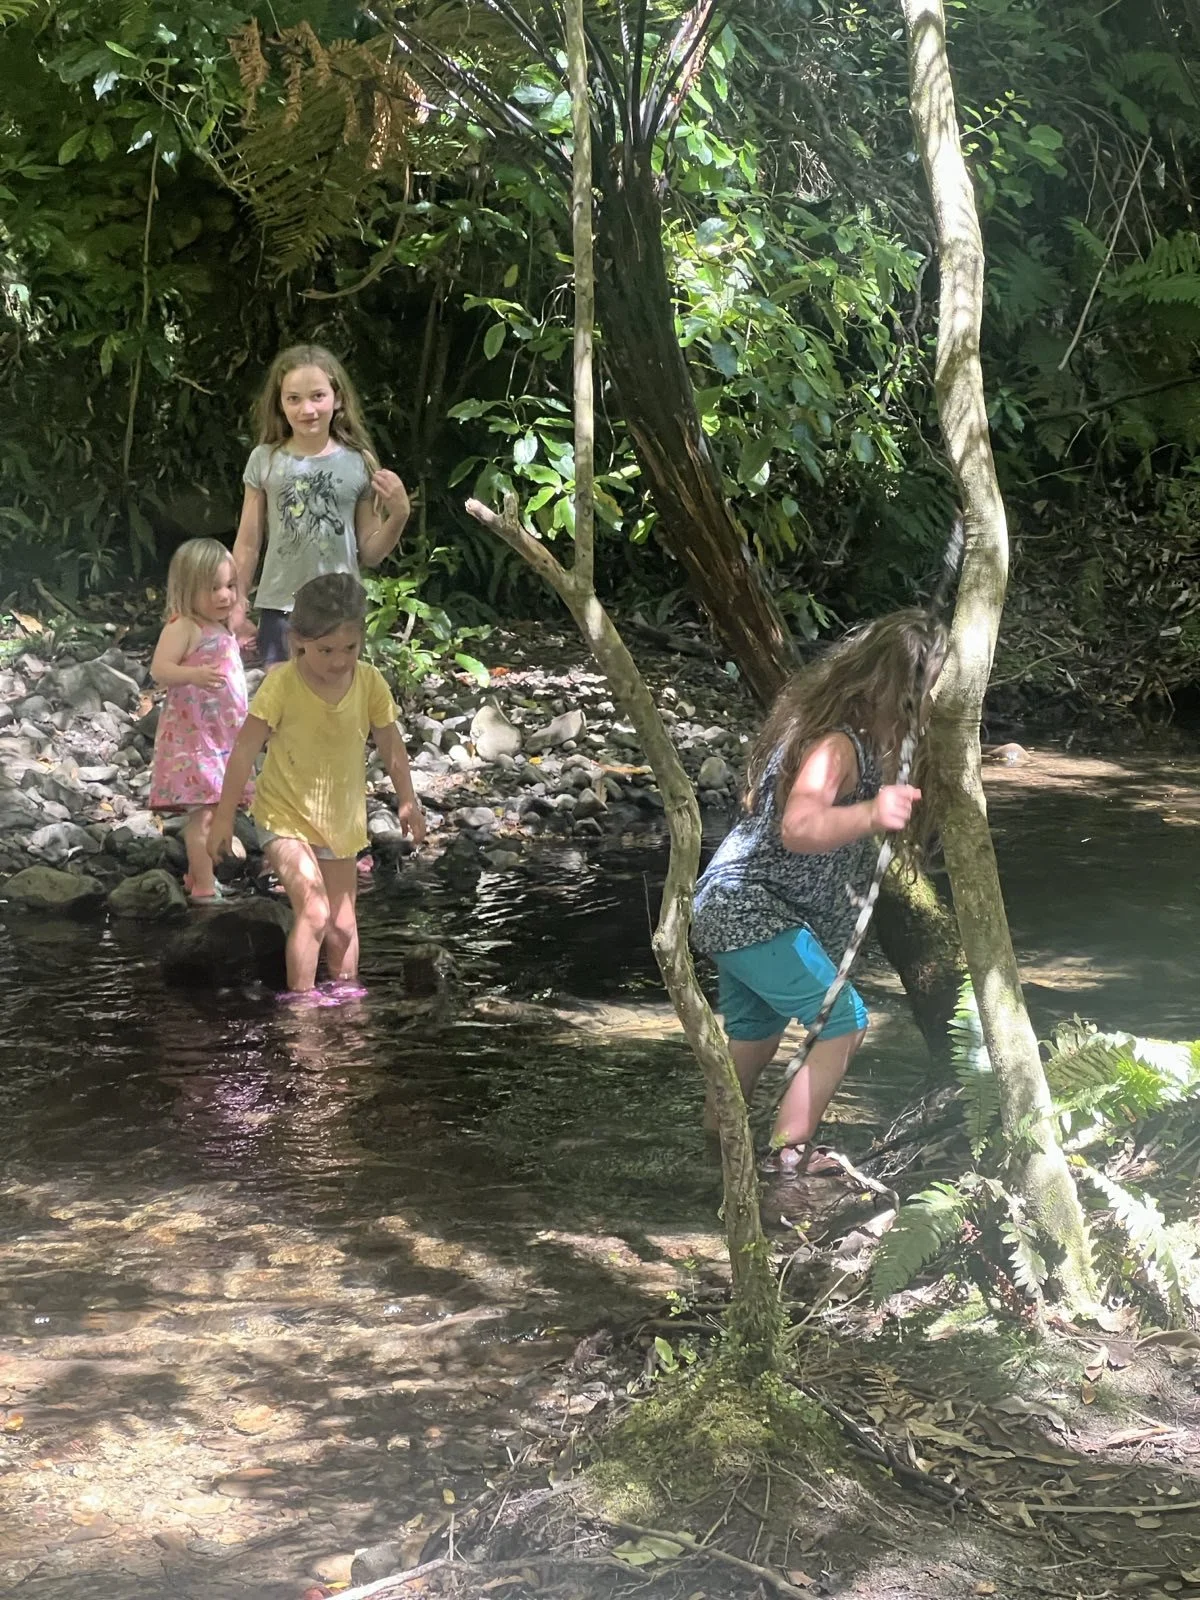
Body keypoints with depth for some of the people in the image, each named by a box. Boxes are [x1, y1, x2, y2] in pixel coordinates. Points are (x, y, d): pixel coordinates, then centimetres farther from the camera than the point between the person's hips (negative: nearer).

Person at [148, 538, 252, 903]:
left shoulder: (222, 630, 15)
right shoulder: (184, 627, -13)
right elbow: (160, 670, -26)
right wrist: (195, 675, -40)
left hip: (223, 734, 9)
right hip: (193, 733, -9)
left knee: (211, 810, 13)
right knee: (204, 811, -12)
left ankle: (198, 875, 24)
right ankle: (205, 887, -11)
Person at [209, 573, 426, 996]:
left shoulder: (370, 683, -10)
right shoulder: (282, 684, -21)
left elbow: (391, 746, 6)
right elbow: (245, 750, -15)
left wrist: (407, 802, 12)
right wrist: (224, 817, -13)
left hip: (342, 822, 4)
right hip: (285, 819, -4)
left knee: (343, 924, 14)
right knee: (313, 910, -20)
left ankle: (347, 993, 33)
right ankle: (301, 999, -10)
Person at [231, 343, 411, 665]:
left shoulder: (358, 463, -1)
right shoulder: (265, 460, -1)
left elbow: (369, 553, 5)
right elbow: (248, 544, 6)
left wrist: (399, 516, -11)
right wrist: (236, 608, 7)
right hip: (280, 608, 0)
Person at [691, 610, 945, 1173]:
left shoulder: (856, 733, 7)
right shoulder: (837, 743, -23)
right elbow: (798, 829, -39)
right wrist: (871, 815, -55)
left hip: (732, 909, 10)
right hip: (754, 913, -10)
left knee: (753, 1032, 22)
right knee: (843, 1023, -10)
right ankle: (790, 1154, -6)